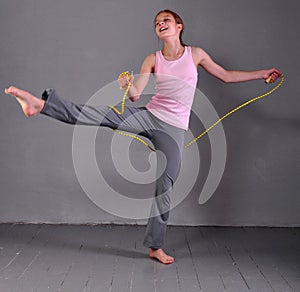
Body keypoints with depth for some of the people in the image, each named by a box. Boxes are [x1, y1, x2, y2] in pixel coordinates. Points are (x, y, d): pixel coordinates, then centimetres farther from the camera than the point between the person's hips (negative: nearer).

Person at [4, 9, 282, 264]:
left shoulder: (196, 54, 5)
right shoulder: (152, 60, 5)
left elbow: (226, 76, 15)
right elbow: (135, 95, -2)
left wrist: (262, 73, 17)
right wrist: (126, 84, -25)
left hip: (173, 129, -1)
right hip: (149, 117, 1)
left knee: (165, 187, 0)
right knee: (105, 114, -23)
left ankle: (155, 246, 13)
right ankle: (42, 104, -29)